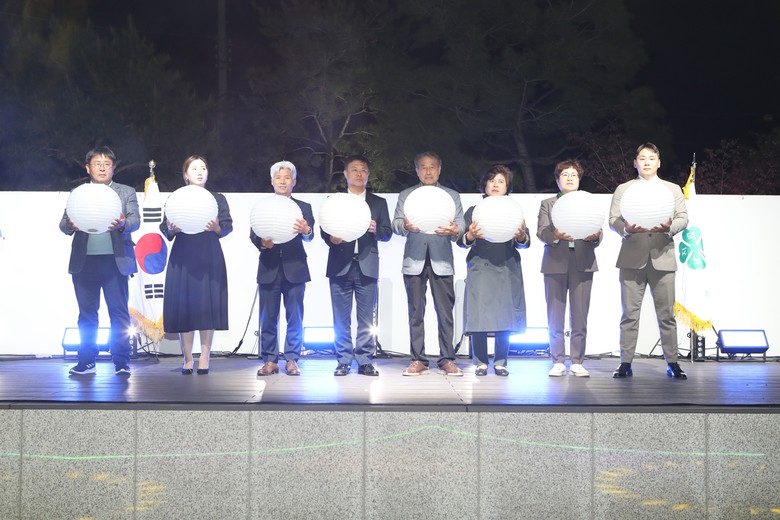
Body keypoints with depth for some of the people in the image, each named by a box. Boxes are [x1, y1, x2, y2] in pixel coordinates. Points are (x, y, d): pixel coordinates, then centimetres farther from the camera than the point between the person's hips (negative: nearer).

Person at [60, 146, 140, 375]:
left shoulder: (127, 192, 10)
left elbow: (135, 220, -3)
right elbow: (63, 223, 6)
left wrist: (123, 224, -26)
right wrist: (70, 226, -19)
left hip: (115, 260, -2)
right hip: (84, 261, 2)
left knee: (119, 312, -2)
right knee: (87, 313, 7)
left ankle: (121, 361, 3)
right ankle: (87, 361, 14)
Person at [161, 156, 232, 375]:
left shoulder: (218, 199, 10)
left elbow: (228, 227, 0)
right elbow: (165, 228, 3)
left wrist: (217, 228, -22)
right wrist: (171, 229, -20)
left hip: (209, 259, 0)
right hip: (183, 259, 0)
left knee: (207, 306, -4)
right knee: (184, 306, -2)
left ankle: (204, 360, 2)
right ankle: (187, 360, 6)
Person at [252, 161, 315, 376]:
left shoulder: (304, 208, 9)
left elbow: (310, 236, -6)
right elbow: (253, 235, 0)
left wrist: (306, 231, -29)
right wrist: (262, 243, -22)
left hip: (294, 268, 0)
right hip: (269, 269, 0)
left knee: (295, 318, 2)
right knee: (268, 318, 3)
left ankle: (292, 360, 9)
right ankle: (269, 360, 10)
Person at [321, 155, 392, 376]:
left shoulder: (378, 203, 14)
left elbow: (387, 233, 8)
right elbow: (323, 230, 5)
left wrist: (376, 229, -14)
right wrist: (331, 239, -17)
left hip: (366, 266, 0)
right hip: (340, 266, 0)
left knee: (366, 317, 0)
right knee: (341, 318, 1)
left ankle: (364, 360, 6)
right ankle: (343, 361, 8)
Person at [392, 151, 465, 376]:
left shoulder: (452, 196, 14)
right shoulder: (405, 195, 14)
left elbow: (460, 223, 3)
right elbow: (395, 223, 3)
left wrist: (454, 231, -21)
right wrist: (405, 226, -21)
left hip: (441, 260, 0)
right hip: (414, 260, 1)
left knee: (445, 311, -3)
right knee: (416, 312, 2)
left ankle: (447, 359, 4)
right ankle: (418, 360, 8)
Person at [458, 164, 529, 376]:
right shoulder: (473, 211, 10)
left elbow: (525, 243, 2)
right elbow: (461, 241, 1)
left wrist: (521, 237, -22)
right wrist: (470, 236, -23)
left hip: (507, 269, 1)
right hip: (480, 269, -1)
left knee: (505, 318, -2)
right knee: (479, 317, -6)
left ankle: (500, 362, 7)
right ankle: (480, 363, 2)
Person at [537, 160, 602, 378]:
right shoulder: (547, 204, 12)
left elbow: (599, 232, 7)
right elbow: (540, 232, -1)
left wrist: (595, 236, -17)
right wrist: (556, 236, -22)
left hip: (582, 264, 1)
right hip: (556, 264, -1)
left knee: (580, 317, -1)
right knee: (555, 317, 0)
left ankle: (577, 362, 5)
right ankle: (558, 362, 6)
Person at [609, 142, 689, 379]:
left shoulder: (673, 189, 14)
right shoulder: (623, 189, 11)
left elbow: (683, 218, 6)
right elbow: (613, 220, 3)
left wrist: (669, 227, -16)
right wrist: (625, 229, -19)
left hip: (662, 259, 1)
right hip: (632, 259, -1)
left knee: (666, 314, 2)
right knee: (629, 314, 1)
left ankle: (672, 363, 8)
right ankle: (625, 363, 5)